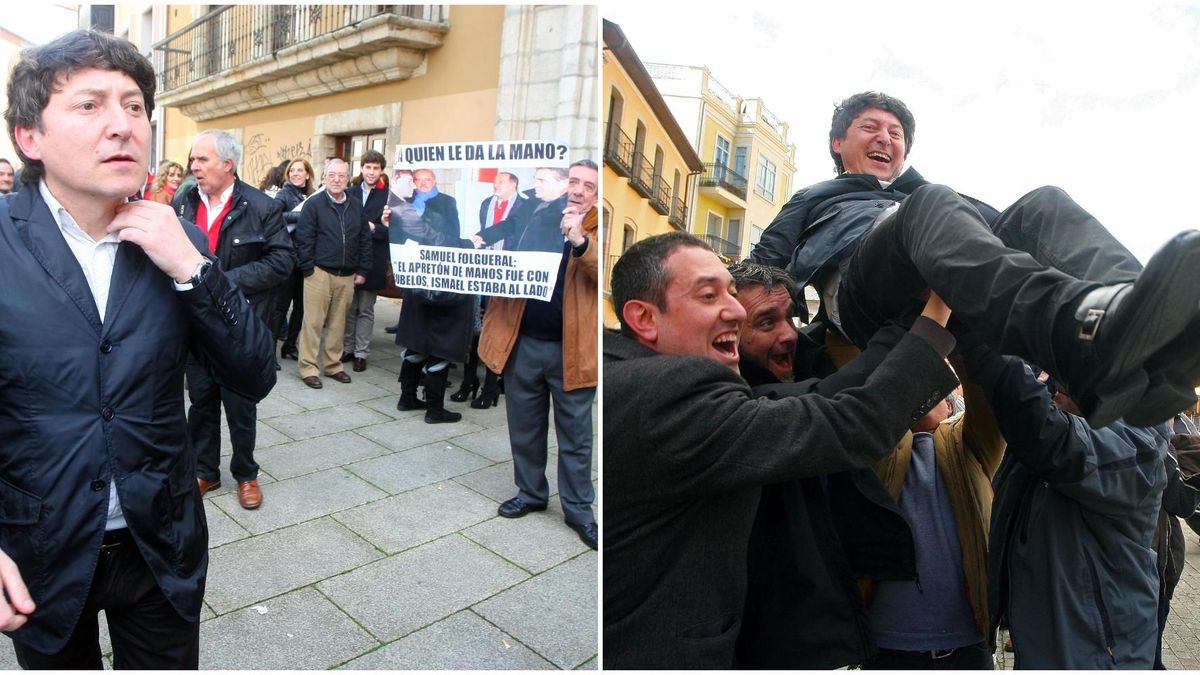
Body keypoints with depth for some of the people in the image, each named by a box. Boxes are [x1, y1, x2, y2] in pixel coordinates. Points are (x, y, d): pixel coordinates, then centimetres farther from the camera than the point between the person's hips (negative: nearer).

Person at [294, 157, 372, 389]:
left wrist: (362, 271, 6)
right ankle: (308, 368, 8)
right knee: (313, 322, 0)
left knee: (338, 323, 11)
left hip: (347, 276, 4)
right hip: (319, 272, -4)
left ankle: (333, 365, 22)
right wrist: (308, 270, -10)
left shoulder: (356, 207, 11)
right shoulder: (313, 205, -2)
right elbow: (303, 239, -6)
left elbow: (365, 240, 12)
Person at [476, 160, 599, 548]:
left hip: (572, 348, -3)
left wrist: (580, 240, -31)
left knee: (575, 434, 8)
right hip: (523, 343, 3)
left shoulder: (596, 229, 1)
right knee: (524, 428, 16)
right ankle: (530, 493, 34)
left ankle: (579, 508, 22)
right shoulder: (532, 219, 7)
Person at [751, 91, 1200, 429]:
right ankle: (1084, 328, -59)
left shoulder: (918, 192, 43)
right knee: (931, 204, -31)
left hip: (948, 308, 4)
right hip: (864, 297, -4)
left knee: (1044, 204, -18)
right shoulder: (812, 200, 35)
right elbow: (759, 273, 21)